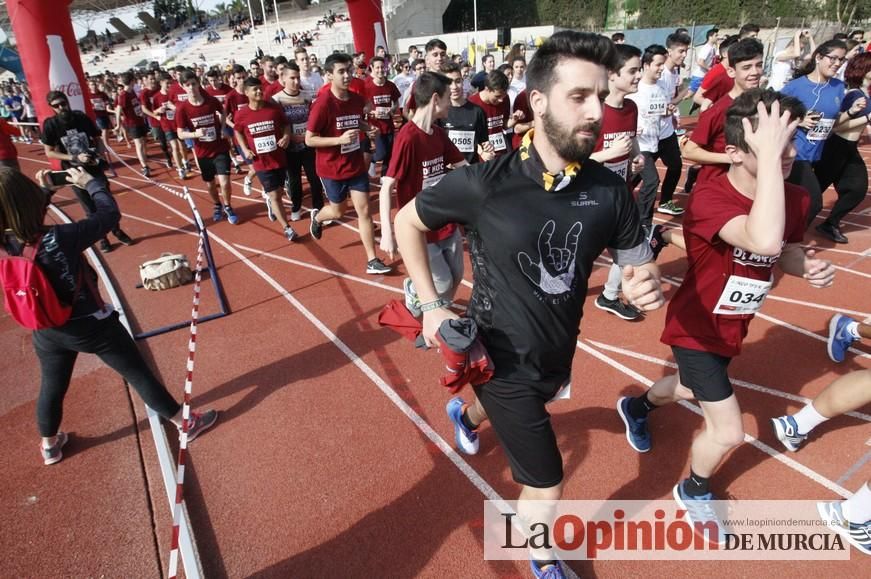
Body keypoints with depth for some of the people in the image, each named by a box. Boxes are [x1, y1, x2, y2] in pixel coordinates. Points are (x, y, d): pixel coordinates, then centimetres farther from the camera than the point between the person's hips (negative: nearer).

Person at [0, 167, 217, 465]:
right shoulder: (57, 238, -32)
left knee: (51, 388, 26)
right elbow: (110, 214, -21)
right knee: (138, 373, 9)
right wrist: (90, 182, -7)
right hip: (92, 326, -5)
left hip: (47, 333, 5)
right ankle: (185, 422, 23)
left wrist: (43, 191, 12)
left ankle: (50, 445, 49)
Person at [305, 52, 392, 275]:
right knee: (338, 211, 13)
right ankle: (317, 217, 50)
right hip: (332, 169, -4)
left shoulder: (357, 99, -1)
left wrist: (369, 129, -3)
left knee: (364, 211, 1)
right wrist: (339, 139, -29)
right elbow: (309, 140, -17)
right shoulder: (323, 104, -19)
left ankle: (372, 261, 8)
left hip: (356, 165, 4)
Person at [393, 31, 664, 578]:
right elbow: (406, 221, -9)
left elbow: (638, 263, -1)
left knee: (507, 410, 35)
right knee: (546, 487, 1)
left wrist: (647, 285, -25)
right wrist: (432, 304, -13)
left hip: (558, 353, 5)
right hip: (502, 357, -5)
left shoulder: (610, 189, -14)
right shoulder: (483, 184, -25)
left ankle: (466, 413, 75)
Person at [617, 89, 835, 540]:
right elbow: (764, 241, -50)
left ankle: (636, 406, 63)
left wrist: (810, 266, -14)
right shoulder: (709, 198, -32)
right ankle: (693, 492, 31)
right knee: (728, 431, -2)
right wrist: (769, 155, -44)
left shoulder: (796, 199, -9)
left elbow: (784, 251, 9)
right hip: (696, 327, -7)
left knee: (692, 388, 31)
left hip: (733, 325, 8)